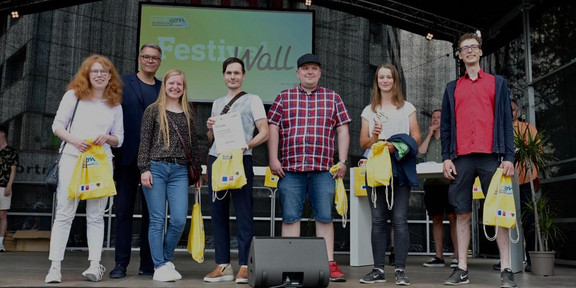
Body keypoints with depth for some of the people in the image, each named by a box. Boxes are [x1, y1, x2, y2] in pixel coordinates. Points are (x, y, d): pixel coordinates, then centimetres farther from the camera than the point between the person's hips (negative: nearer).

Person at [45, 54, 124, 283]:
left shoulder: (115, 105, 13)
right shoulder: (73, 96, 8)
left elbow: (119, 138, 14)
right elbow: (57, 125, 5)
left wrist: (107, 138, -9)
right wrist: (74, 140, -13)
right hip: (72, 158, -1)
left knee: (96, 216, 3)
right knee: (64, 213, -3)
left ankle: (95, 265, 6)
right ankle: (55, 266, 0)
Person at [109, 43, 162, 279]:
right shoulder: (122, 83, 7)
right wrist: (111, 153, -5)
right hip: (128, 156, -1)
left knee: (151, 212, 5)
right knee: (123, 210, 3)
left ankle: (148, 263, 13)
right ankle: (121, 263, 10)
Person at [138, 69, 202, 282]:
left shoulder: (188, 113, 14)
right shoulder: (153, 110, 5)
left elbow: (193, 144, 16)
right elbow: (144, 141, 1)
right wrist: (144, 169, -7)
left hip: (180, 171, 3)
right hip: (156, 168, -2)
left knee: (179, 220, -4)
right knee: (157, 220, -1)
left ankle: (166, 261, 18)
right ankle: (160, 266, 7)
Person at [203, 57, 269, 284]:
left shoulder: (252, 100, 4)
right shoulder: (217, 103, 19)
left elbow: (264, 132, -5)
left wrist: (246, 145, -21)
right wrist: (211, 129, 0)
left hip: (241, 161, -6)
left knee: (243, 214, -6)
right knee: (218, 214, 6)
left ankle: (244, 266, -1)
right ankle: (223, 266, 13)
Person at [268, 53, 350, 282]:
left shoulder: (333, 98, 13)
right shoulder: (284, 97, 12)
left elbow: (343, 130, 9)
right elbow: (273, 128, 7)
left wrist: (343, 161, 1)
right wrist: (273, 159, -3)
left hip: (323, 169, 0)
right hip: (290, 168, 0)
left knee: (324, 217, 2)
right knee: (290, 217, 2)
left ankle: (330, 264, 7)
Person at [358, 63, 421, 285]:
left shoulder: (407, 108, 12)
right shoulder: (369, 111, 17)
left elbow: (416, 137, 4)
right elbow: (363, 143, 14)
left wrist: (395, 146, -13)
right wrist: (374, 137, -8)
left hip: (400, 169, -2)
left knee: (399, 220, -6)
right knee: (378, 220, 1)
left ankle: (400, 270, -2)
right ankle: (378, 269, 6)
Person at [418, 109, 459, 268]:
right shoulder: (427, 138, 21)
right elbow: (421, 151, 4)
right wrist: (430, 134, 5)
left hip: (448, 182, -4)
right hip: (431, 182, 4)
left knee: (453, 218, -9)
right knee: (436, 219, 5)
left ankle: (457, 256, -8)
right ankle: (439, 256, 8)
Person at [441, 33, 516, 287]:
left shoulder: (498, 83, 13)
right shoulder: (452, 88, 17)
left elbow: (506, 121, 7)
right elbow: (445, 125, 13)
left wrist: (508, 157, -3)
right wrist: (446, 157, 2)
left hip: (491, 156, -1)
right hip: (461, 159, 2)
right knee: (462, 213, 1)